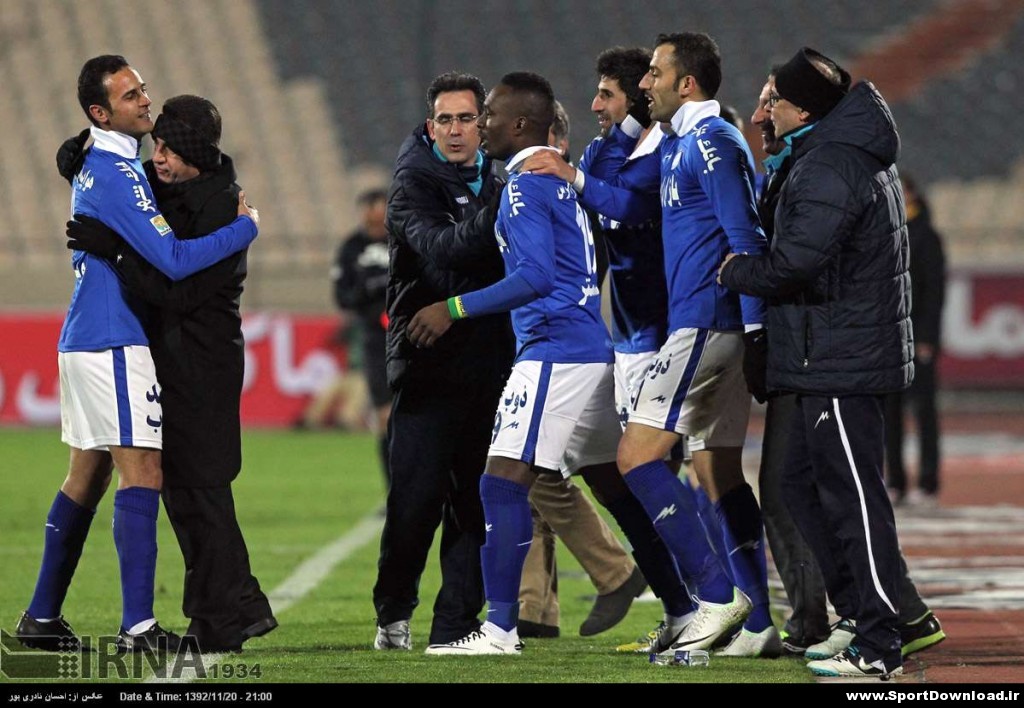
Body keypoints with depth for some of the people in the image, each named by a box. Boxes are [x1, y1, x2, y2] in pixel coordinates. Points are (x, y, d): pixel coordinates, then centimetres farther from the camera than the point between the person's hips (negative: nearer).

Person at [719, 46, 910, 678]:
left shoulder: (830, 167, -17)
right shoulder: (858, 151, 16)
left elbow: (798, 261, -25)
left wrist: (735, 270, -8)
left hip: (840, 361, -11)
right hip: (838, 359, 11)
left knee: (852, 496, -8)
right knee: (803, 483, 17)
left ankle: (878, 648, -7)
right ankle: (866, 610, 20)